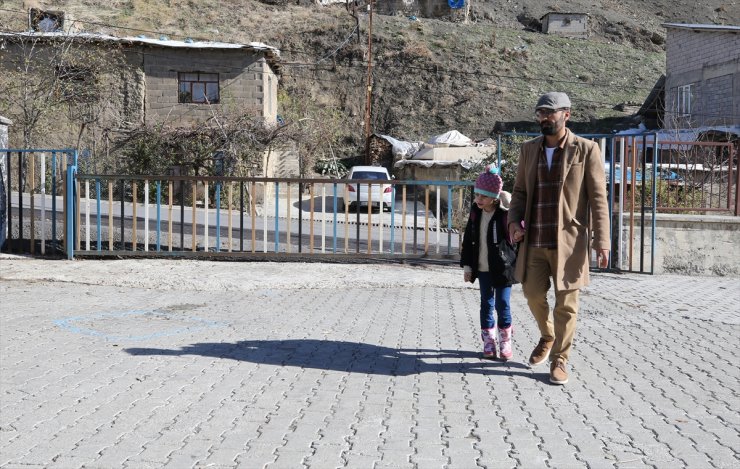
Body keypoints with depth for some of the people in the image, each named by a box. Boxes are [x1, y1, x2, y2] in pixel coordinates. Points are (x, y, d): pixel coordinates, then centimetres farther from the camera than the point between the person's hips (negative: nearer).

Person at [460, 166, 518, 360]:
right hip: (483, 268, 5)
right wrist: (467, 265, 7)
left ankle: (505, 341, 14)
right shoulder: (476, 211, 2)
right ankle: (488, 341, 18)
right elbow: (468, 239, 8)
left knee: (503, 304, 0)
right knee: (487, 304, 10)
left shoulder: (506, 213, -14)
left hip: (502, 268, -5)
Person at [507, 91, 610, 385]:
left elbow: (598, 198, -6)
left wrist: (601, 241, -12)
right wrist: (514, 220, -3)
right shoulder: (529, 149, 10)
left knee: (566, 304, 2)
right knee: (534, 295, 9)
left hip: (569, 240, -4)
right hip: (535, 240, 4)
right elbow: (520, 190, 16)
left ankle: (559, 360, 16)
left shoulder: (586, 150, -4)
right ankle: (547, 337, 37)